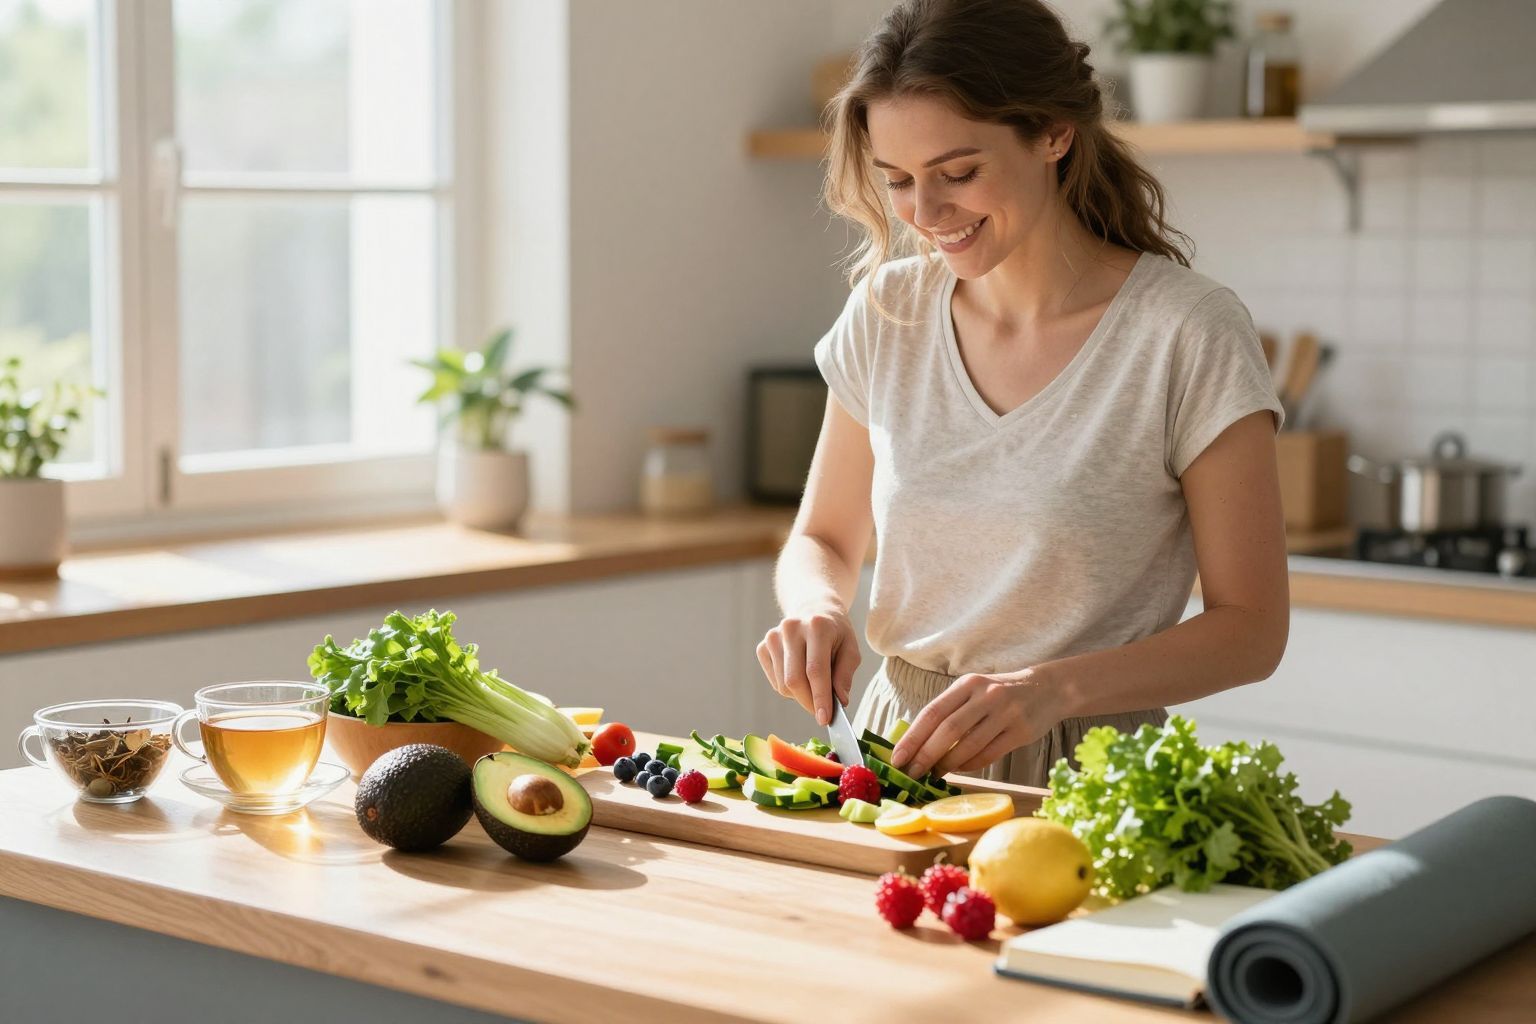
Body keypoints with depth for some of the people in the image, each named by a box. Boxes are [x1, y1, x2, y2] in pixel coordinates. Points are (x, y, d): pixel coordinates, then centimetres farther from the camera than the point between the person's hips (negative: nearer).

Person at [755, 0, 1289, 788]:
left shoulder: (1189, 335, -9)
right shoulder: (887, 314, 5)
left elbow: (1250, 629, -6)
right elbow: (822, 541, 17)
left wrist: (1052, 688, -20)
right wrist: (816, 607, -6)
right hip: (900, 746, 4)